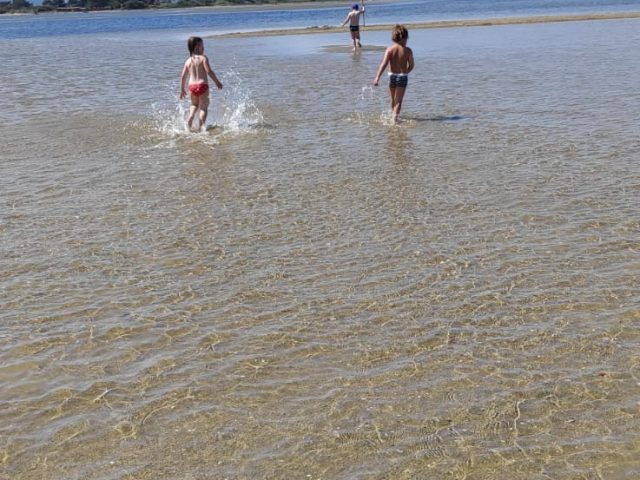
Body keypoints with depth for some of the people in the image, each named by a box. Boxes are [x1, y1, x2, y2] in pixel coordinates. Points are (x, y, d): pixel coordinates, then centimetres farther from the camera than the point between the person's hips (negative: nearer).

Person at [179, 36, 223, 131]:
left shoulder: (188, 61, 8)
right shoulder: (203, 58, -7)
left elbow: (183, 76, 8)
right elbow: (209, 71, -13)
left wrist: (182, 89, 17)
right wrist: (217, 82, -4)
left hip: (192, 86, 5)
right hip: (202, 85, -5)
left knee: (194, 105, 28)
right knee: (204, 107, 6)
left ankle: (190, 116, 4)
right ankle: (201, 126, -5)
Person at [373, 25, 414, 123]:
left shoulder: (389, 50, -8)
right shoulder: (408, 50, -8)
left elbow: (384, 64, -16)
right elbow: (411, 66, -3)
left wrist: (377, 77, -20)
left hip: (392, 76, 2)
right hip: (403, 77, -2)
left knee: (393, 99, 21)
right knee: (398, 101, 1)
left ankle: (392, 114, 39)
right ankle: (395, 118, -14)